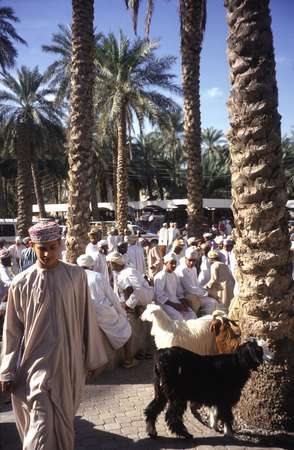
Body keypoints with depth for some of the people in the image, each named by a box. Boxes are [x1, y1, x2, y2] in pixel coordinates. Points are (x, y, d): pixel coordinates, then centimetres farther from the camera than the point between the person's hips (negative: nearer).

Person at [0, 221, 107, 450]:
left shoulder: (76, 275, -4)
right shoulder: (21, 282, -7)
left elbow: (87, 318, 2)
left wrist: (93, 357, 6)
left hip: (68, 361, 2)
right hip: (36, 362, -1)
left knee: (63, 418, 17)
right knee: (43, 424, -1)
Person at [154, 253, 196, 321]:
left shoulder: (174, 275, 14)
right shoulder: (160, 276, -10)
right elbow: (159, 296, -16)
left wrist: (183, 301, -3)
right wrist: (174, 305, -19)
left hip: (175, 302, 7)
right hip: (164, 303, -7)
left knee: (191, 315, -12)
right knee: (178, 317, -30)